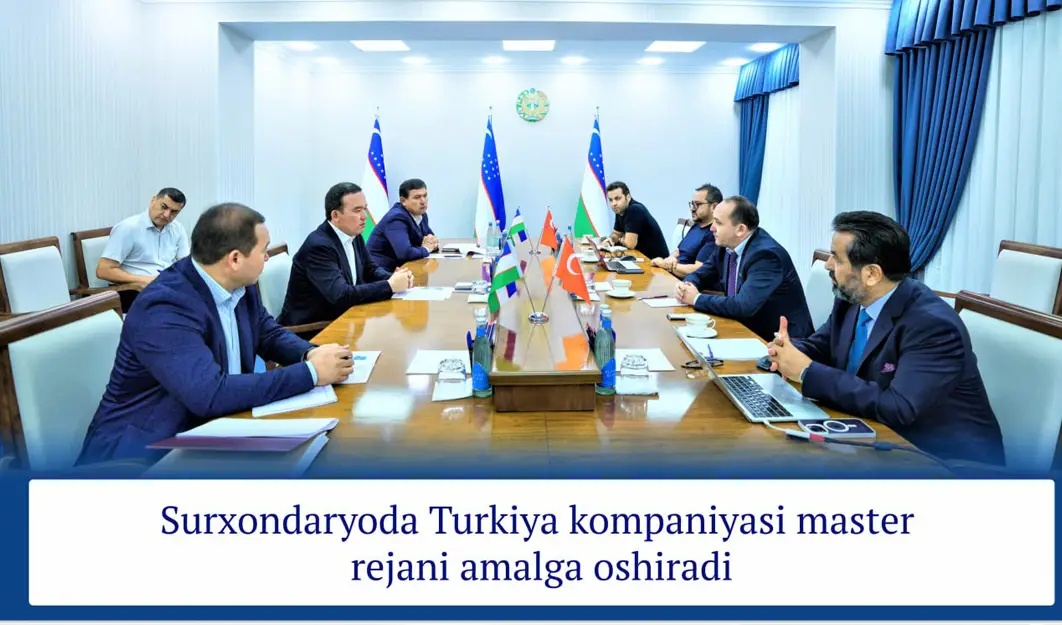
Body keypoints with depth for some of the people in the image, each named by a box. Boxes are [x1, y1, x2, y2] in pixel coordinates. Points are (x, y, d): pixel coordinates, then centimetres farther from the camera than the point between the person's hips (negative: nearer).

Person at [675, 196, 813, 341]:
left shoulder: (766, 254, -24)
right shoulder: (727, 244, -1)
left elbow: (743, 306, -33)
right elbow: (701, 274, 14)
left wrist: (697, 299, -21)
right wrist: (687, 286, -9)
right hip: (749, 329, 7)